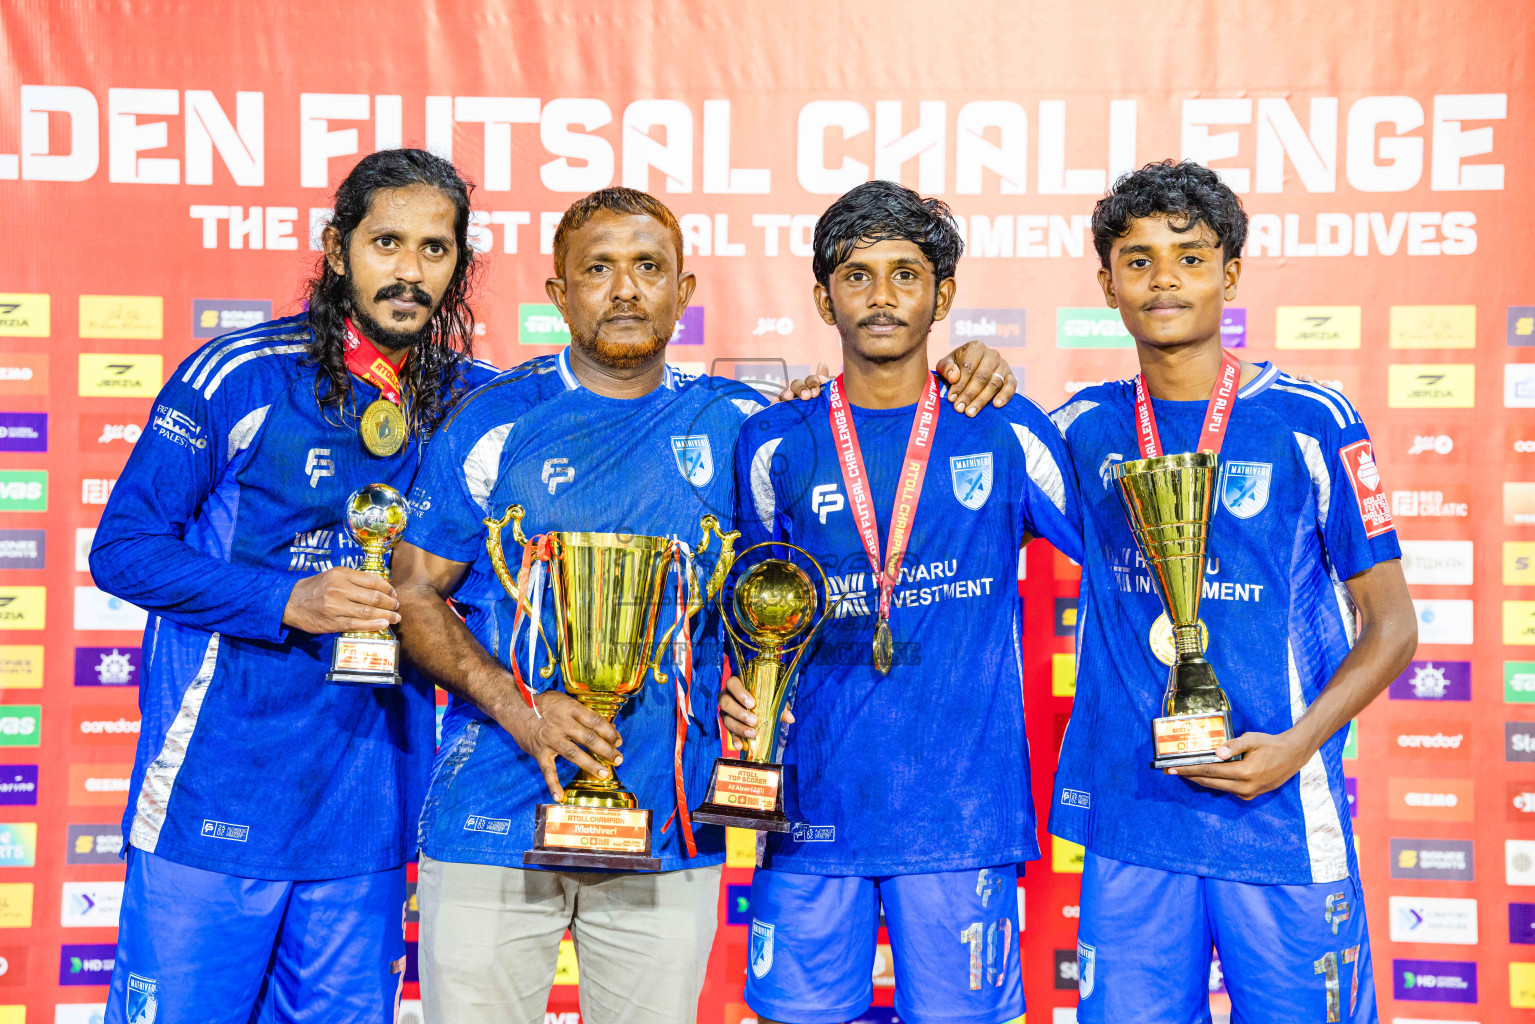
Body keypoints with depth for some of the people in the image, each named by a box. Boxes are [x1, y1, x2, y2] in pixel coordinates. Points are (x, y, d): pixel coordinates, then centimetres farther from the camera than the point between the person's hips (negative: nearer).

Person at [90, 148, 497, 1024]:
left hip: (366, 811, 4)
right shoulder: (238, 378, -6)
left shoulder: (471, 402, 4)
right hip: (216, 796, -3)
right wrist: (286, 602, -18)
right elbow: (123, 549, -5)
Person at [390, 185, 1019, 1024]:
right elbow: (414, 591, 2)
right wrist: (512, 703, -13)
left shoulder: (730, 425, 7)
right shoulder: (494, 421, 1)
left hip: (667, 830, 2)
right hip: (494, 820, -1)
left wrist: (951, 377, 2)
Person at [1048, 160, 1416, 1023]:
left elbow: (1392, 627, 0)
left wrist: (1298, 743, -14)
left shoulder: (1313, 423, -3)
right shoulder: (1087, 427, 5)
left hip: (1283, 820, -2)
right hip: (1129, 820, 3)